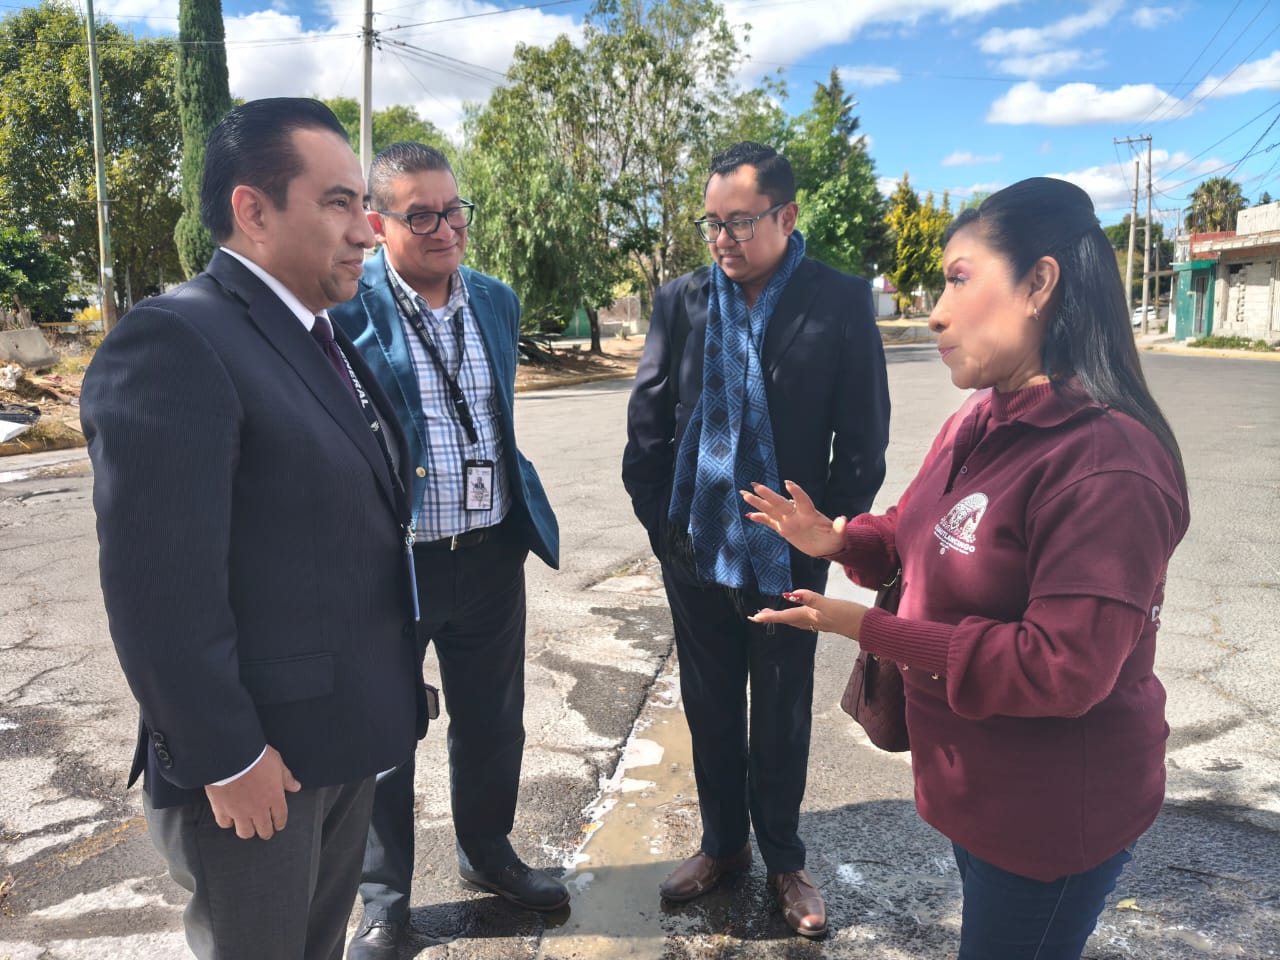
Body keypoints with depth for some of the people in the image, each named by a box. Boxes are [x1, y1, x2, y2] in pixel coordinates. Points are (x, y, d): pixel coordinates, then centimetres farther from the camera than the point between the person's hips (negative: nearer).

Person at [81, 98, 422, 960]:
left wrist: (378, 708, 12)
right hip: (257, 757, -8)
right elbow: (159, 589, -23)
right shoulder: (173, 341, -20)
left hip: (345, 734, 8)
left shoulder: (322, 337, 9)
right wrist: (225, 758, -17)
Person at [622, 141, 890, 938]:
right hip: (696, 552, 3)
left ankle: (783, 859, 35)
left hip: (787, 557, -2)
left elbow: (862, 440, -5)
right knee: (710, 711, 17)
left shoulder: (841, 304, -8)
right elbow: (648, 422, 4)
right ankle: (722, 843, 38)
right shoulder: (681, 301, 0)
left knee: (782, 720, 13)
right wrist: (658, 520, 0)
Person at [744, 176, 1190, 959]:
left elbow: (1062, 668, -31)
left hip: (1055, 814, -8)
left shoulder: (1106, 463, -30)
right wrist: (838, 540, -5)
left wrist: (871, 631, -27)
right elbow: (926, 538, 13)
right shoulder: (979, 426, 0)